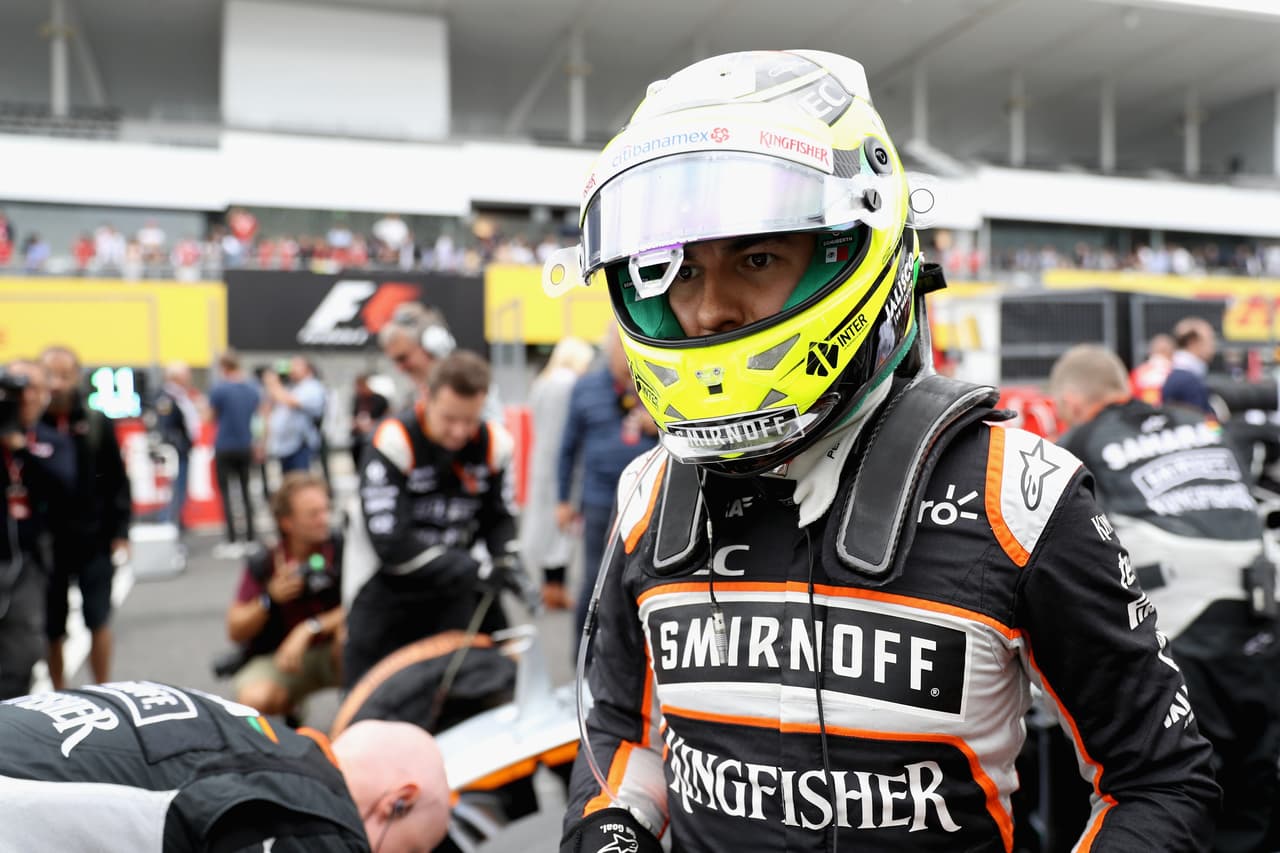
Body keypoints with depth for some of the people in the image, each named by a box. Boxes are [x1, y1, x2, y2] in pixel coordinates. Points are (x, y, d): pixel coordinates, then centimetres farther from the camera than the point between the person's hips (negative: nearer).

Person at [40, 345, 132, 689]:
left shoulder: (97, 423, -2)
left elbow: (117, 480, 2)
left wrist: (120, 529, -2)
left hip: (94, 542, 0)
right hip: (45, 544, 0)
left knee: (98, 622, 5)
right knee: (52, 629, 11)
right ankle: (59, 697, 28)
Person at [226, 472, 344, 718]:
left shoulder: (340, 548, -13)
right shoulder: (263, 564, -8)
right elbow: (235, 632, -6)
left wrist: (309, 628, -29)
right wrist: (270, 598, -22)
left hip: (334, 654, -1)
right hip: (277, 657, 1)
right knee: (254, 698, -29)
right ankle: (289, 705, 8)